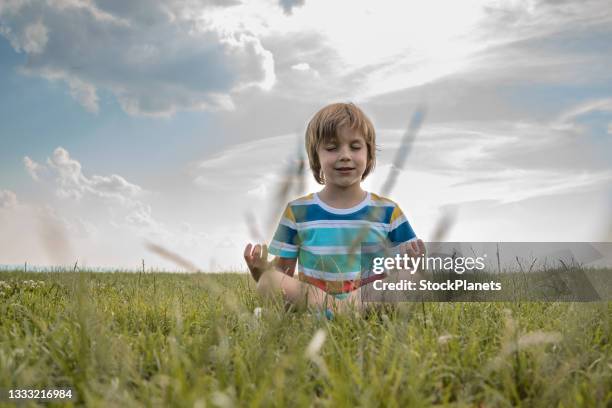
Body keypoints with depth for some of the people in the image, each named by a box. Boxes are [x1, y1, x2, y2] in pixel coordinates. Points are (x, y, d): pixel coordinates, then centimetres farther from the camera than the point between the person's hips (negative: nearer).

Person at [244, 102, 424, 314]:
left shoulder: (387, 211, 7)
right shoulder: (298, 211, 6)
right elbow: (281, 275, 7)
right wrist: (259, 271, -15)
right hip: (312, 311, 1)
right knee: (270, 280, -29)